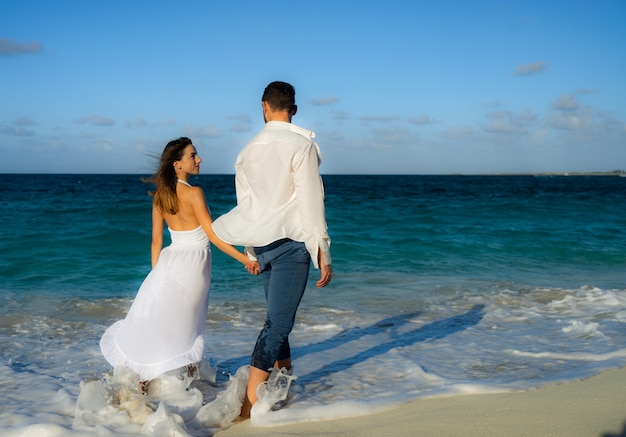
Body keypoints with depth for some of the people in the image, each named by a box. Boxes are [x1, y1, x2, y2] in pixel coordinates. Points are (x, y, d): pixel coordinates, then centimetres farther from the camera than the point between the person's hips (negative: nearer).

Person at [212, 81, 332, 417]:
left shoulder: (248, 150, 10)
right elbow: (310, 202, -12)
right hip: (290, 243, -6)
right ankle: (250, 401, -10)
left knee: (278, 318, 19)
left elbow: (244, 202, 15)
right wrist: (323, 255, -8)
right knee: (277, 323, -6)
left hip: (260, 244, 6)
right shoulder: (301, 144, -8)